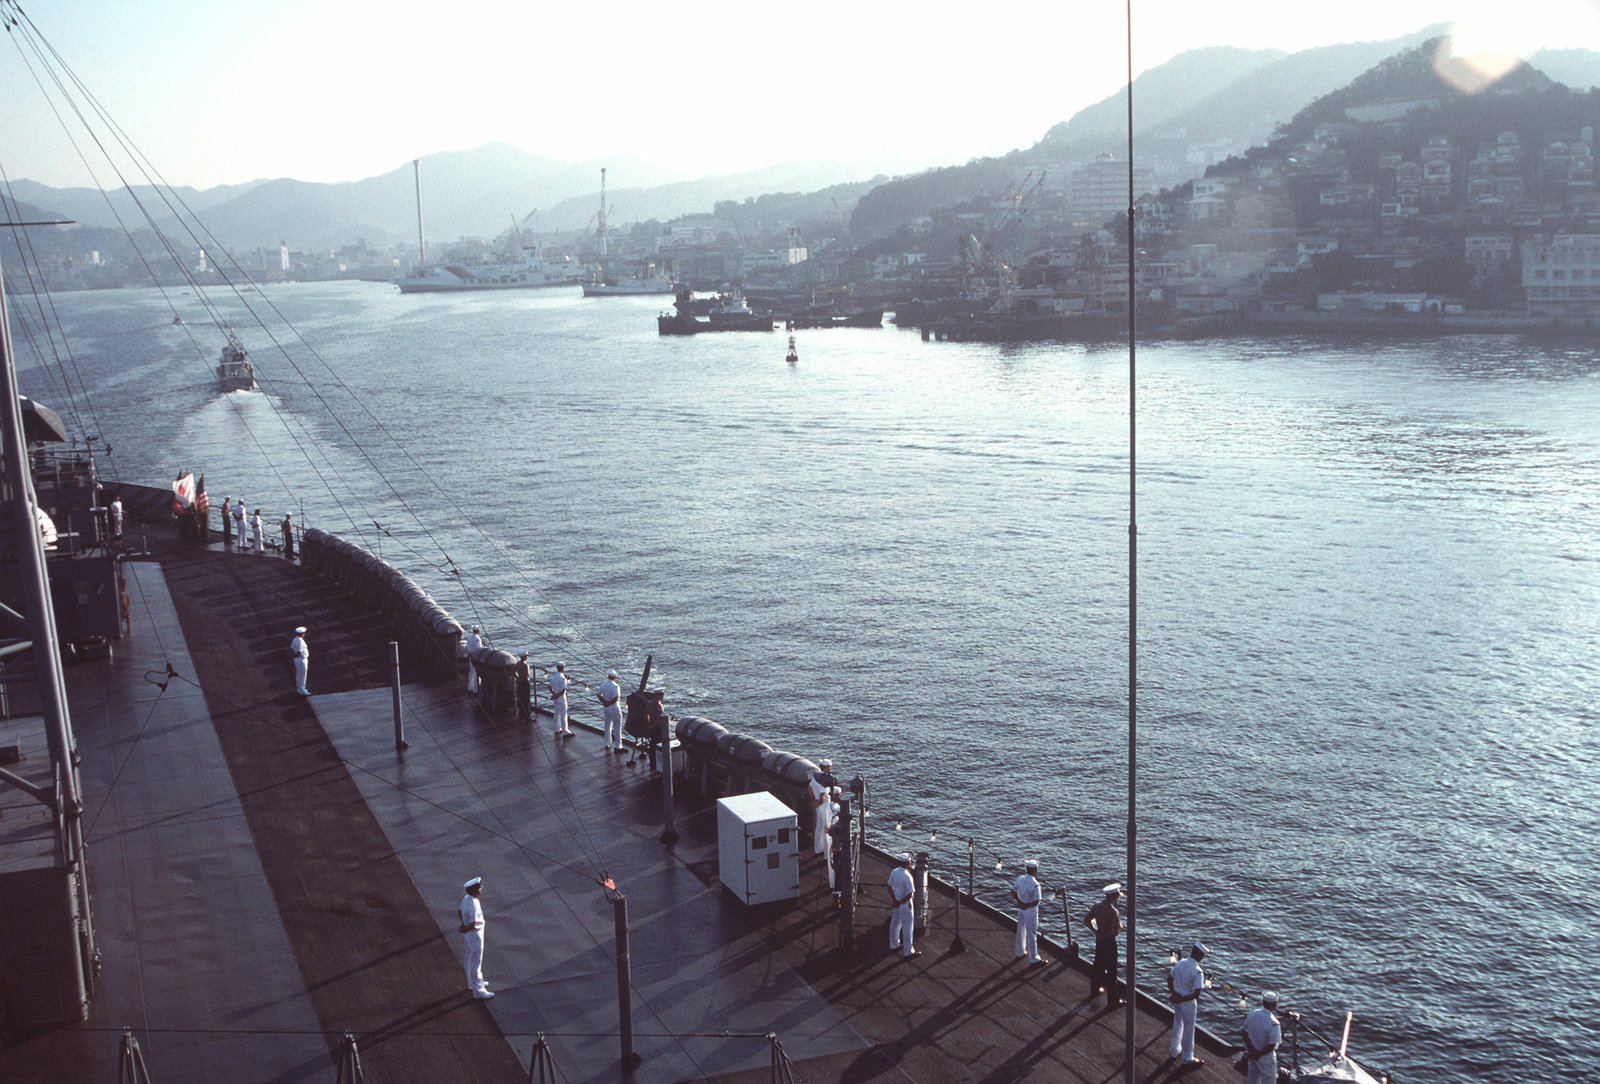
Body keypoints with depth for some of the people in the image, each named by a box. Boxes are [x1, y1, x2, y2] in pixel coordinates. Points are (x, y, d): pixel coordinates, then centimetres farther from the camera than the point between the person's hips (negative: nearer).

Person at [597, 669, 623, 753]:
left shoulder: (603, 684, 2)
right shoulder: (614, 686, -20)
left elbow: (597, 694, 5)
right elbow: (616, 698, -29)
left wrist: (604, 701, -2)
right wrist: (610, 703, -13)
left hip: (606, 707, 7)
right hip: (614, 707, -7)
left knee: (607, 726, 18)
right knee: (617, 727, 2)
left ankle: (607, 744, 26)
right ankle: (617, 746, 4)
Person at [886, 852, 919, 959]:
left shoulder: (894, 872, -4)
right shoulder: (907, 876, -26)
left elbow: (890, 887, 0)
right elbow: (910, 894, -25)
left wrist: (895, 901, -5)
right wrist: (899, 902, -13)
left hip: (895, 903, 7)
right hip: (905, 905, -7)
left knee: (894, 924, 21)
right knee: (907, 928, 3)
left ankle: (894, 946, 37)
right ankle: (908, 952, 11)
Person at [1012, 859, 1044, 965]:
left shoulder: (1020, 879, -5)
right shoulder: (1035, 884, -26)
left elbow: (1013, 891, 6)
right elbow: (1036, 901, -25)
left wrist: (1020, 902, 0)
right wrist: (1026, 905, -12)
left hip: (1021, 909, 7)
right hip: (1030, 911, -7)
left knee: (1021, 931, 22)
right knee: (1031, 934, 4)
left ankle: (1019, 953, 39)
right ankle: (1033, 959, 13)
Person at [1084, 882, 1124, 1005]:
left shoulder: (1097, 906, -3)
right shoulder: (1113, 911, -25)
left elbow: (1086, 920, 7)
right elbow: (1117, 930, -29)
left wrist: (1096, 931, 8)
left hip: (1099, 940, 7)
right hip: (1109, 941, -7)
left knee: (1098, 965, 26)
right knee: (1111, 971, 2)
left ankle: (1095, 989, 45)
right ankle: (1113, 1000, 8)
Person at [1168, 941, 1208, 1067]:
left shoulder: (1180, 963, -5)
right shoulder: (1198, 971, -24)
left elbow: (1169, 979, 3)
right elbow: (1196, 994, -26)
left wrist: (1174, 994, -6)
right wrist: (1182, 999, -16)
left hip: (1176, 999, 6)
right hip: (1187, 1002, -6)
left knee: (1177, 1025, 24)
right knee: (1188, 1029, 10)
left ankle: (1176, 1051, 40)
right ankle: (1188, 1058, 23)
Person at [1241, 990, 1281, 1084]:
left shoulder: (1252, 1014, -10)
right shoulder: (1273, 1023, -28)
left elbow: (1244, 1032, -3)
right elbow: (1271, 1045, -27)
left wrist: (1252, 1050, -6)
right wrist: (1258, 1054, -14)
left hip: (1252, 1054, 6)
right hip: (1266, 1058, -6)